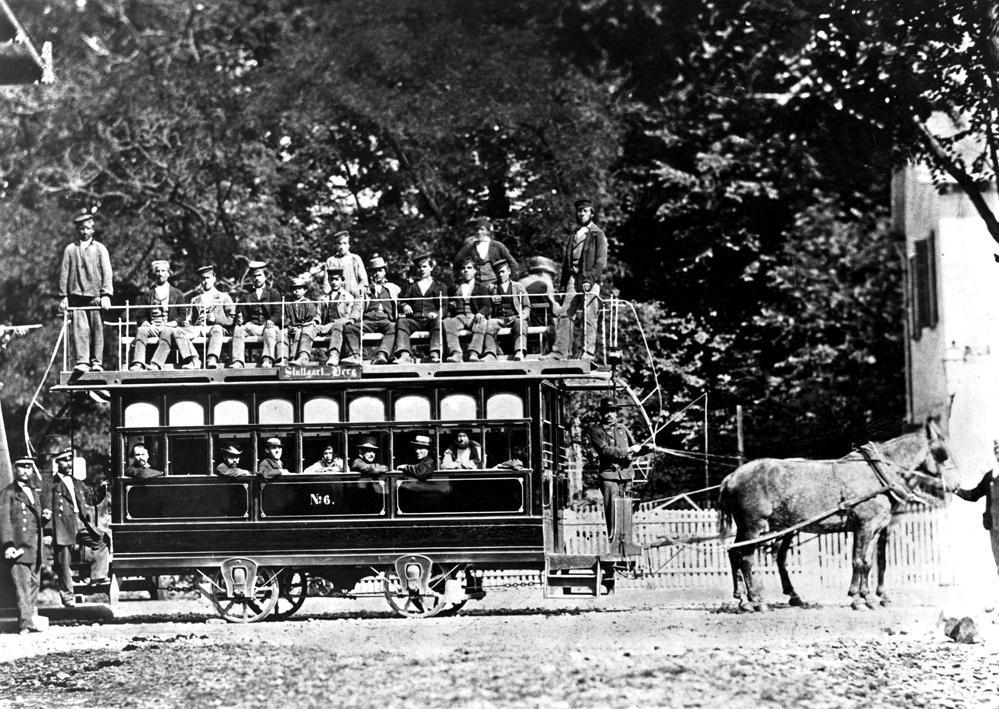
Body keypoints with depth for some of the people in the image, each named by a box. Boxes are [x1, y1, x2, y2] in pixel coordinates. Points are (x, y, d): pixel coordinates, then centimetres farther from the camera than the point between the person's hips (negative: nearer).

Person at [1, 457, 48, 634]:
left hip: (35, 548, 7)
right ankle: (25, 623, -17)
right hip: (18, 546, -7)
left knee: (34, 584, 9)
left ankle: (32, 619, 16)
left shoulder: (35, 494, 22)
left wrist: (44, 517, 7)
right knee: (22, 586, -12)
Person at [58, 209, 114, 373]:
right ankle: (82, 362, -14)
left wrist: (106, 295, -7)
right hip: (76, 296, 0)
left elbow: (107, 273, 4)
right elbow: (64, 273, 10)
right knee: (80, 328, -9)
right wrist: (63, 296, 3)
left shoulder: (100, 249, 10)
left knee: (97, 328, -2)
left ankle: (96, 362, 1)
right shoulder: (70, 250, 11)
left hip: (95, 296, 0)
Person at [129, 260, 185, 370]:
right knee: (141, 331, -32)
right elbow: (140, 316, 15)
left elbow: (182, 316, 10)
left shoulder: (176, 294, 18)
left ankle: (156, 364, -53)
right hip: (152, 327, 2)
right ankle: (138, 363, -49)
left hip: (169, 327, -2)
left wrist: (171, 324, -9)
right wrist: (147, 324, -7)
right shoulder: (149, 295, 22)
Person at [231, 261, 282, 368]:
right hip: (252, 326, 2)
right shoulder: (247, 296, 23)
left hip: (268, 325, -2)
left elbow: (277, 313, 2)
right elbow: (242, 313, 14)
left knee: (270, 331, -38)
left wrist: (271, 321, -21)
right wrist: (240, 319, -12)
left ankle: (267, 361, -53)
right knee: (238, 329, -29)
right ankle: (237, 362, -40)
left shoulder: (273, 294, 15)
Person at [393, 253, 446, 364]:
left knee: (439, 321, -36)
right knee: (401, 322, -31)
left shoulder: (438, 286, 23)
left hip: (431, 318, -2)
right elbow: (401, 302, 18)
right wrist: (404, 306, -8)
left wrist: (437, 313, -12)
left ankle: (435, 354, -49)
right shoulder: (411, 286, 29)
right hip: (414, 320, 2)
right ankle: (405, 355, -47)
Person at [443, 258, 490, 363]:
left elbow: (486, 306, 6)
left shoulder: (481, 288, 19)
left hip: (474, 317, -2)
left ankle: (474, 353, -47)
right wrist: (450, 305, 2)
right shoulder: (454, 288, 26)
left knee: (481, 323, -38)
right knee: (446, 323, -33)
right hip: (458, 317, 2)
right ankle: (456, 354, -45)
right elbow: (447, 304, 27)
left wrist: (481, 313, -17)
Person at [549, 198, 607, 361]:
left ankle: (588, 353, -7)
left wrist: (590, 280, -16)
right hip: (573, 278, 5)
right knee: (564, 314, -4)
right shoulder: (573, 236, 22)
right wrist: (562, 284, 14)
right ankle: (559, 352, -7)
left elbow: (601, 262, -5)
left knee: (589, 317, -7)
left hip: (590, 280, -5)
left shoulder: (597, 234, 3)